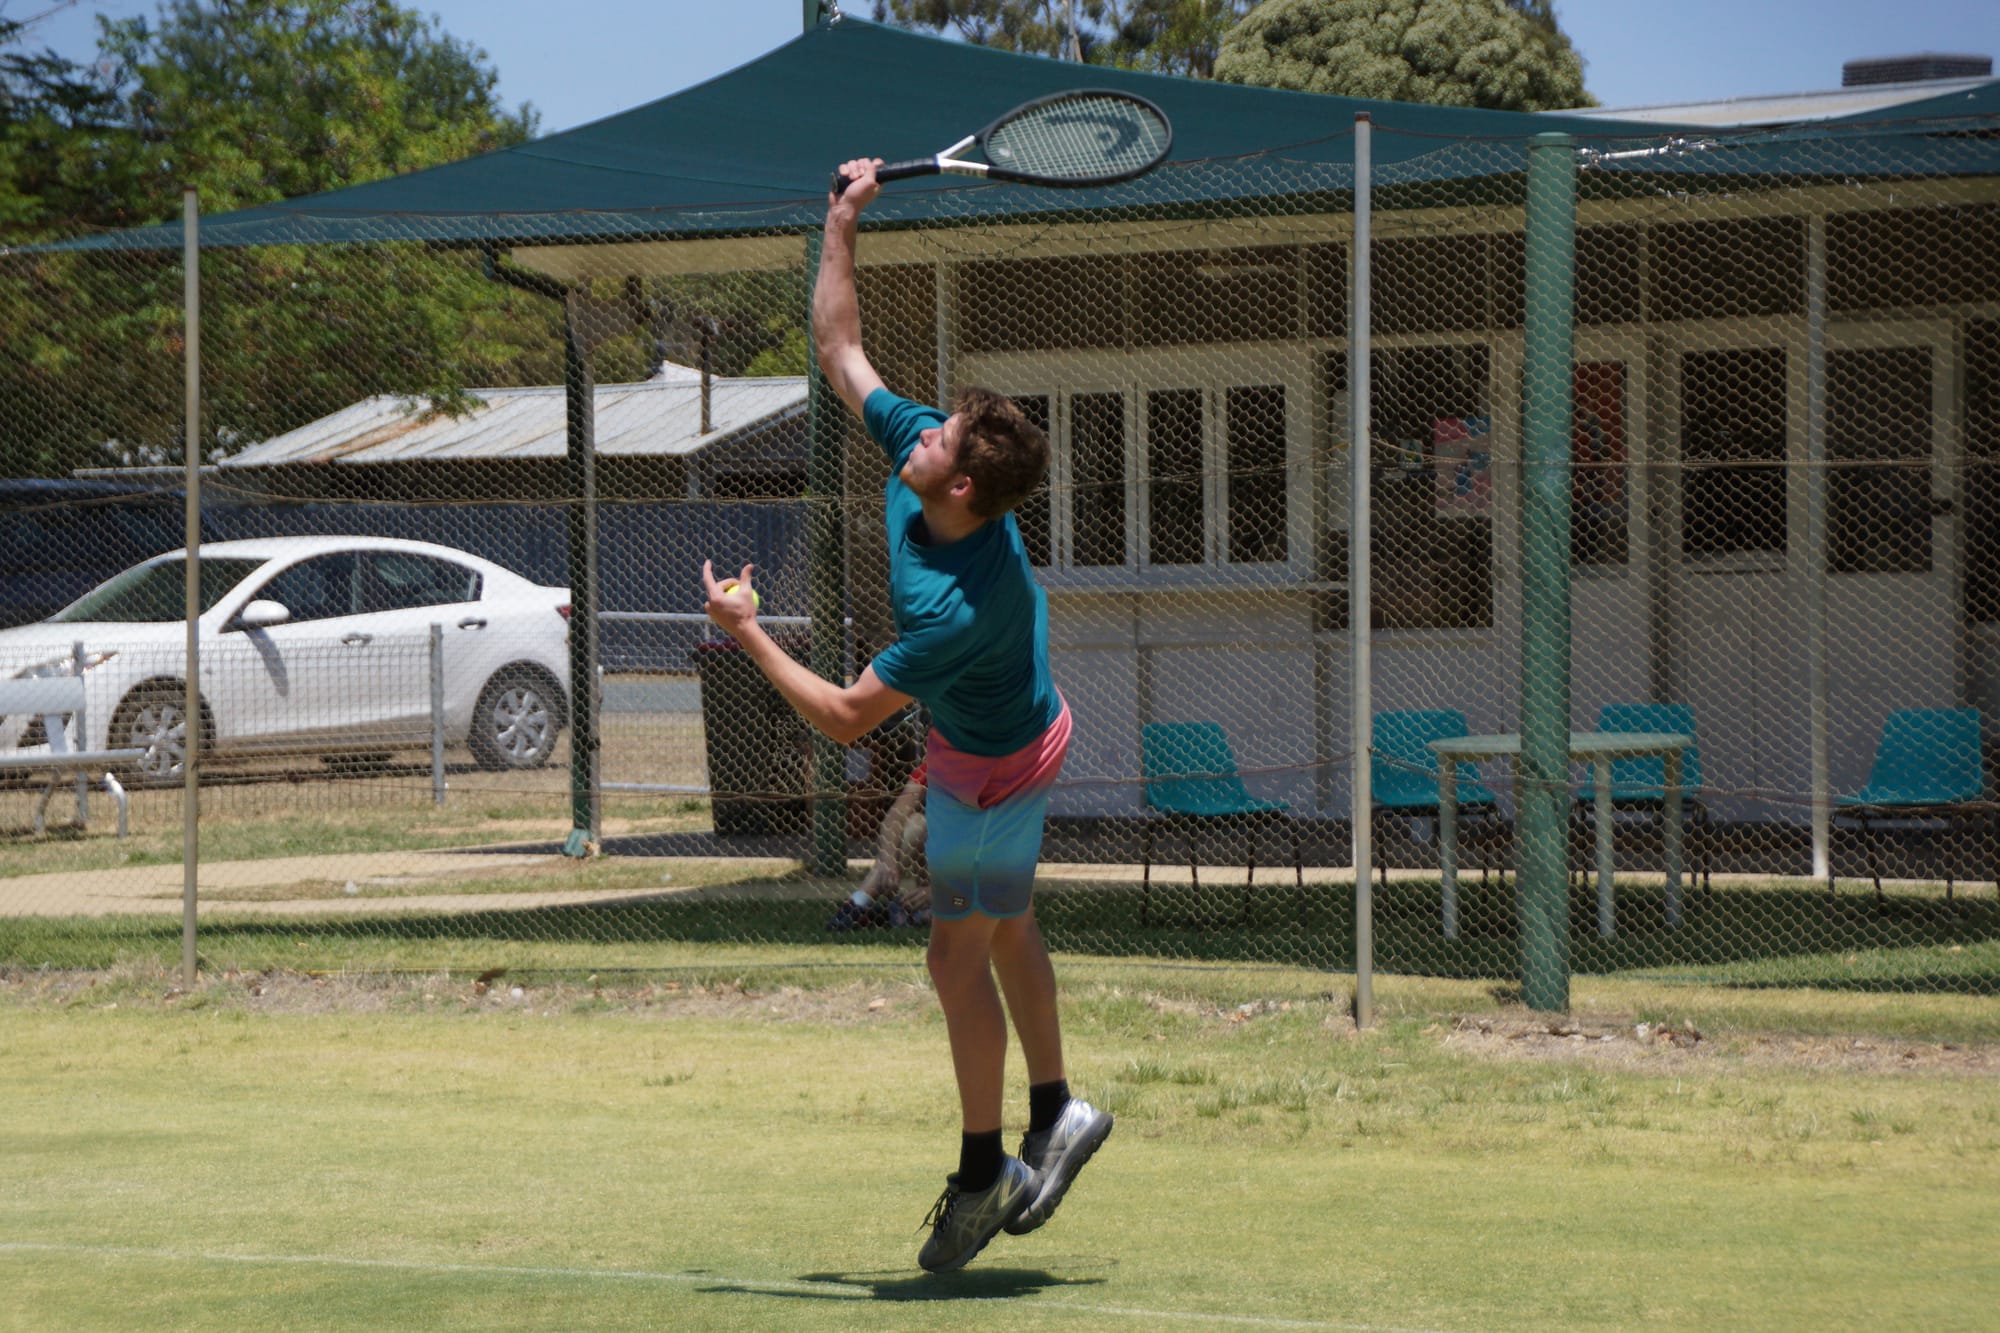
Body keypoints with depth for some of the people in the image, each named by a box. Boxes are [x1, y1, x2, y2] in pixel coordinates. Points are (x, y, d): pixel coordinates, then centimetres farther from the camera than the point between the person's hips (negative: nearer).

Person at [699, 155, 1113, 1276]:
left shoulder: (956, 605, -41)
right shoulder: (914, 444, -21)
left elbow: (845, 718, -32)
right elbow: (840, 349, -8)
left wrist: (749, 635, -24)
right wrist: (843, 227, -16)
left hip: (991, 766, -9)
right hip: (1020, 728, 9)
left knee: (961, 954, 1)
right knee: (1008, 931, 20)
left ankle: (985, 1172, 12)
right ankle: (1056, 1111, 33)